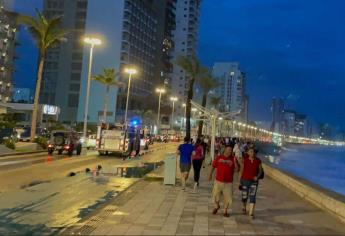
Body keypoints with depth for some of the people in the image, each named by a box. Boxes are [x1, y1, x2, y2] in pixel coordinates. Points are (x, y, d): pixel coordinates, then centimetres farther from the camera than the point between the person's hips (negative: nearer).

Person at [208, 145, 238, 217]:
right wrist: (210, 175, 9)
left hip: (228, 182, 0)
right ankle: (217, 206, 39)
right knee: (215, 196, 8)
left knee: (228, 198, 4)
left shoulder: (233, 159, -2)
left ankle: (225, 211, 25)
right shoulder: (219, 157, 0)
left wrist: (235, 162, -22)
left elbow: (236, 169, -9)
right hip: (218, 181, 0)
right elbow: (213, 166, 11)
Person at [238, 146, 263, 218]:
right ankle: (244, 208, 41)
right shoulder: (244, 160, -7)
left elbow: (260, 171, 7)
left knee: (252, 197, -9)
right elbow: (241, 171, -2)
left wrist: (257, 176, -13)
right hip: (245, 180, 0)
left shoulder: (258, 161, -3)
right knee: (245, 196, 12)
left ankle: (251, 213, -6)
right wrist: (239, 181, -1)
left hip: (254, 181, 0)